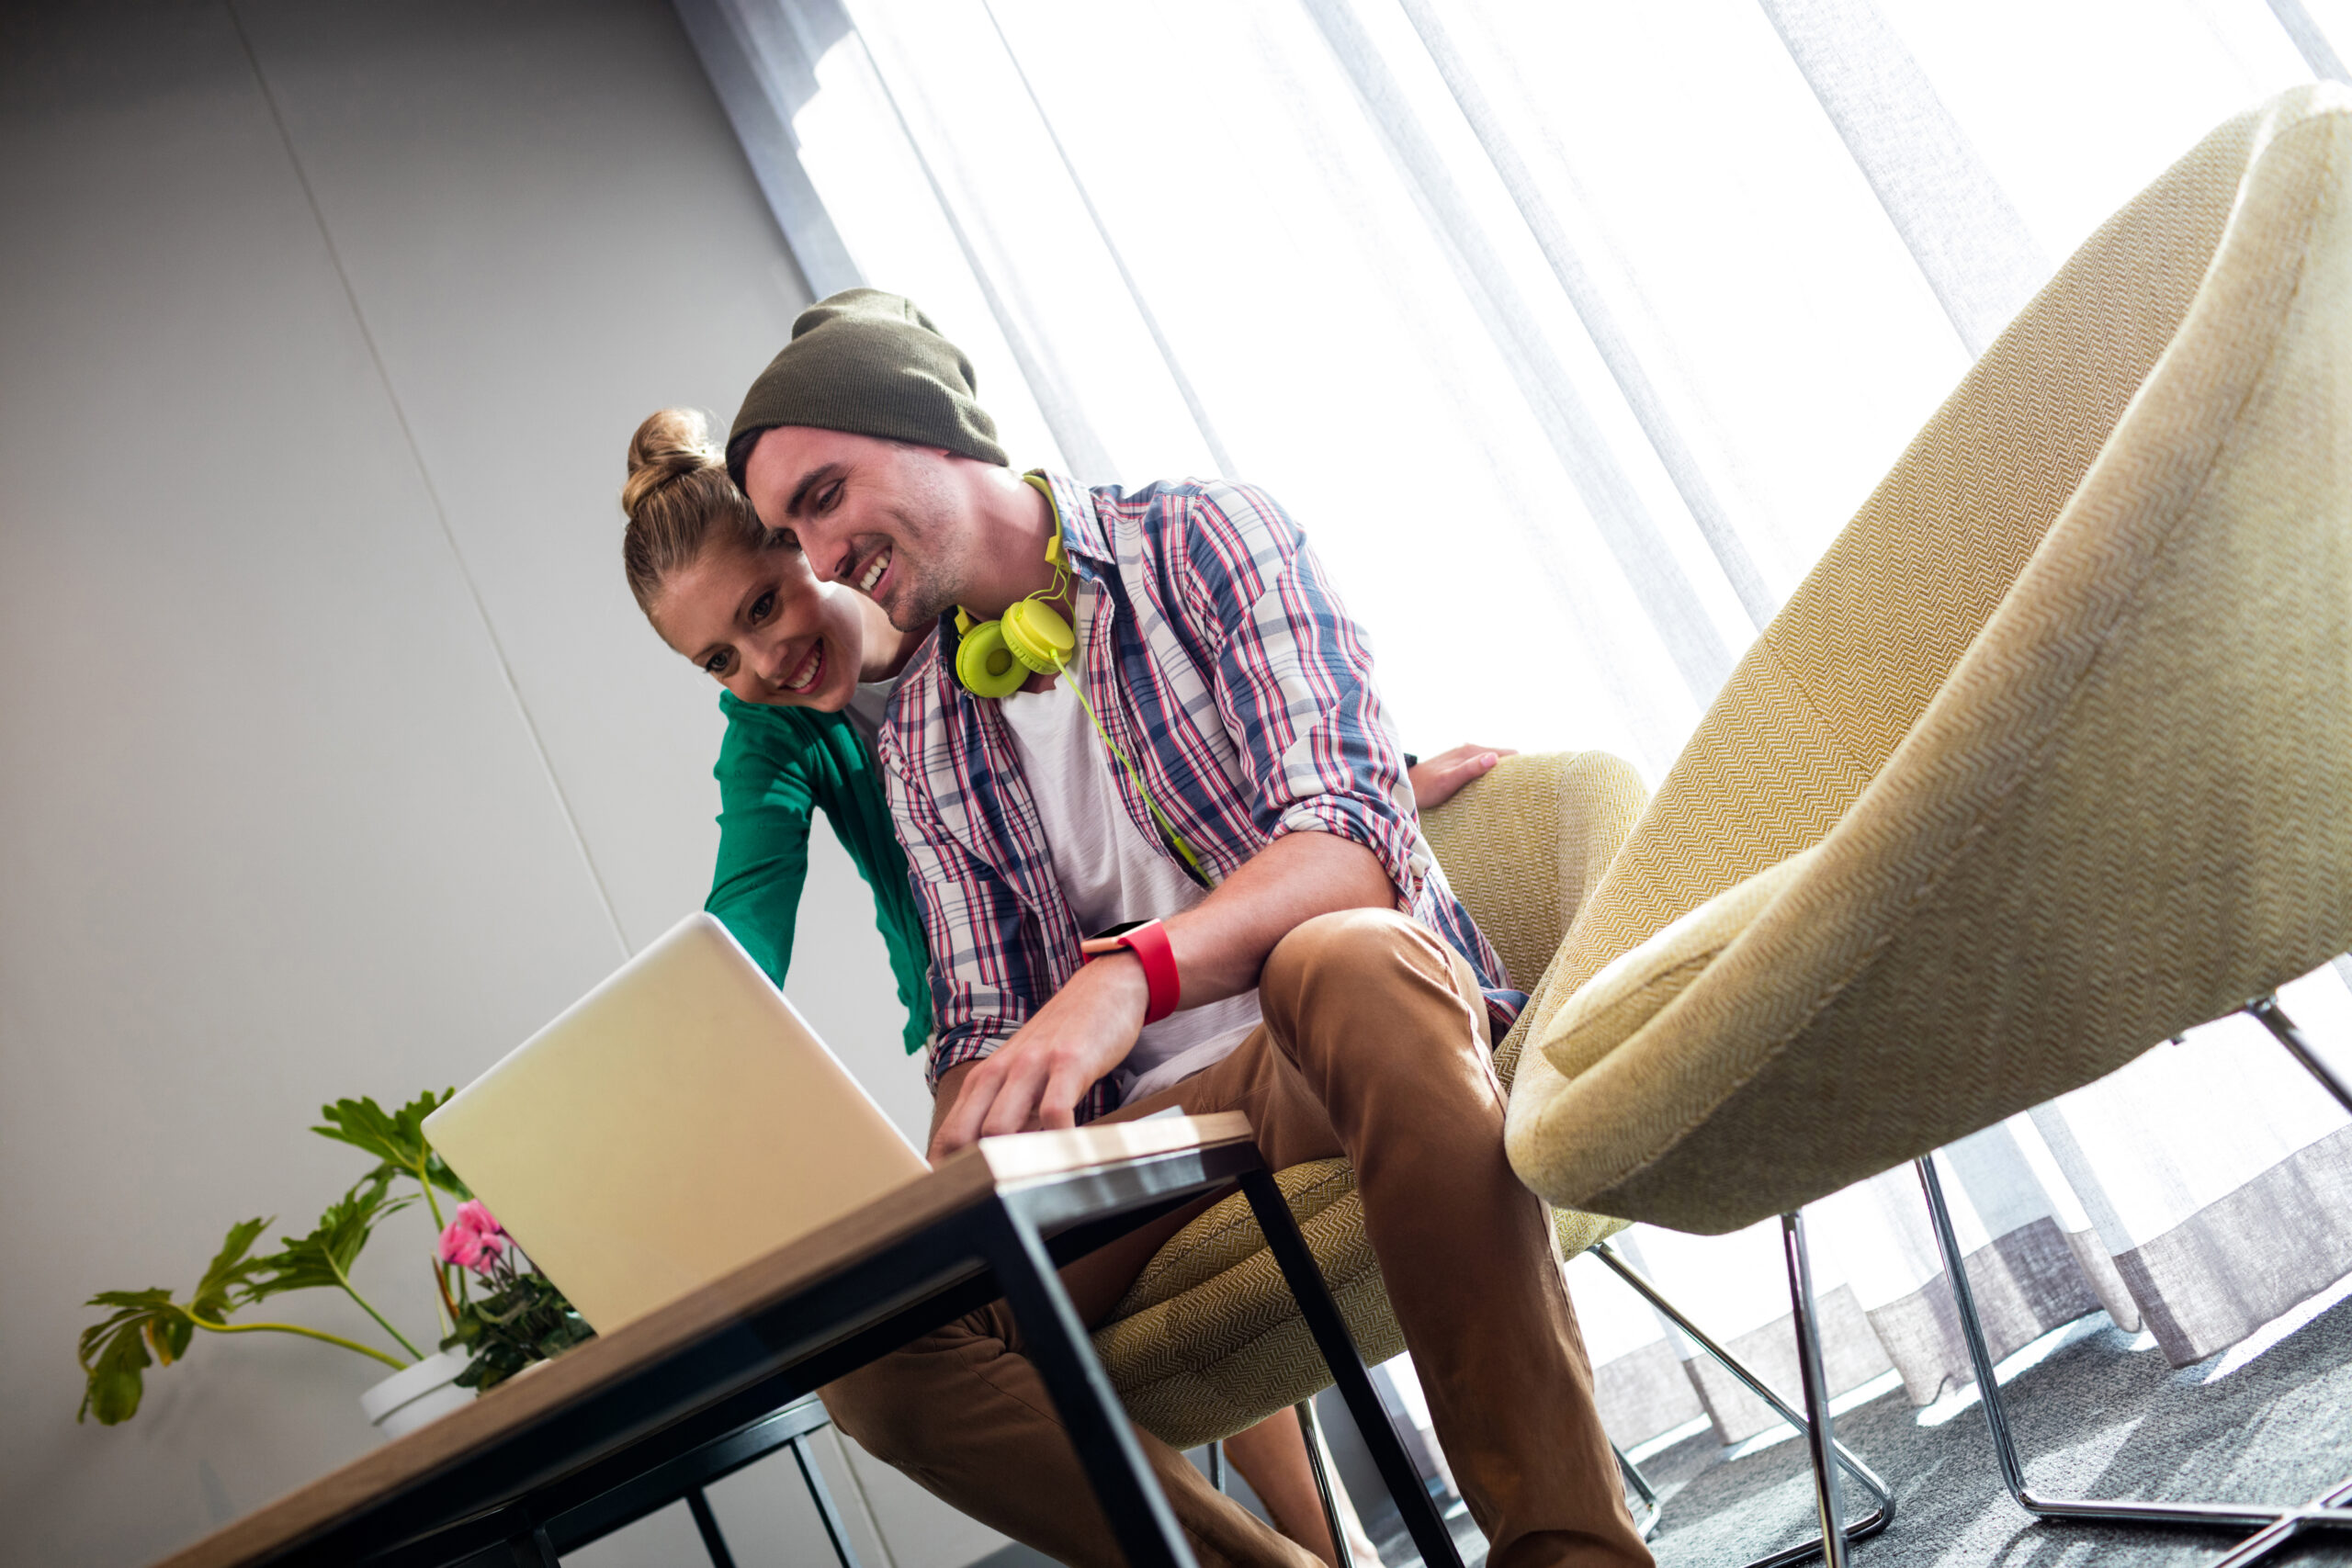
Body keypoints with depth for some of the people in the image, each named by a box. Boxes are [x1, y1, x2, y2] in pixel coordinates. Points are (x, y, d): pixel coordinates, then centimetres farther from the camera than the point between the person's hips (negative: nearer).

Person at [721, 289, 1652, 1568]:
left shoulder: (1203, 539, -3)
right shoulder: (918, 735, 13)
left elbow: (1356, 841, -18)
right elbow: (982, 1029, 11)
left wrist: (1129, 973, -36)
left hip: (1357, 1033, -4)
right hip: (1140, 1120, 5)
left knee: (1344, 961, -40)